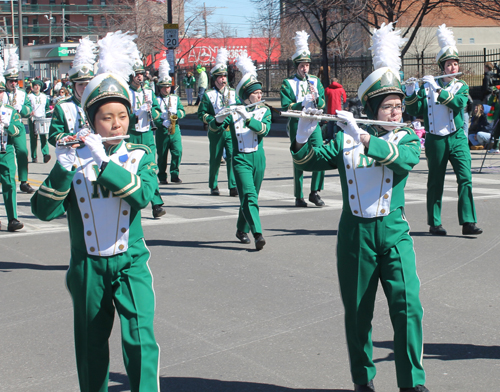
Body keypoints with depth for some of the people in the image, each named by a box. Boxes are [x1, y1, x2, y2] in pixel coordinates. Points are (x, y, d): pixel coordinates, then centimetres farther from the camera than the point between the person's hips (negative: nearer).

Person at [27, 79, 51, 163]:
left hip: (42, 119, 2)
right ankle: (34, 157, 6)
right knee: (33, 138, 1)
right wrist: (29, 112, -16)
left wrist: (48, 112, 4)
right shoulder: (29, 96, 5)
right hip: (33, 119, -2)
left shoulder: (44, 97, 15)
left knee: (44, 137, -12)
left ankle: (45, 154, -20)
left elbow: (47, 108, 22)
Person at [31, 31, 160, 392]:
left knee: (140, 340, -13)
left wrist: (103, 162, -28)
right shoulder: (73, 158, -2)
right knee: (91, 345, 13)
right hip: (88, 267, 1)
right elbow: (44, 210, -10)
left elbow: (144, 195, -22)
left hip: (131, 264, -1)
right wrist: (62, 170, -24)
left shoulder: (140, 157, -2)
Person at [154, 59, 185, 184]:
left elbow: (182, 111, 6)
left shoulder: (175, 98, 14)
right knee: (162, 154, 3)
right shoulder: (156, 100, 2)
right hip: (162, 130, -2)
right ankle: (162, 177, 13)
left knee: (177, 151, -9)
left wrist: (176, 112, -14)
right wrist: (162, 122, -20)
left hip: (175, 129, 3)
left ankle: (174, 175, 1)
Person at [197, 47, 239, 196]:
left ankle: (233, 186, -11)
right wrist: (213, 120, -14)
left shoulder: (232, 93, 11)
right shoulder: (208, 95, 2)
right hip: (216, 132, -2)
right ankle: (213, 186, 20)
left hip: (232, 131, 2)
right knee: (215, 160, 6)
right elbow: (201, 113, 0)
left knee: (233, 157, -11)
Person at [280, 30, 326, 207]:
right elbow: (285, 107, -8)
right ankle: (299, 197, 10)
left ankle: (315, 192, 6)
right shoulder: (288, 83, 1)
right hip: (296, 124, -3)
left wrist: (316, 98, -12)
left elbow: (323, 104, 9)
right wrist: (302, 103, -21)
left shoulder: (315, 81, 13)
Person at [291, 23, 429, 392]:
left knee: (408, 306, -12)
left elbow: (404, 158, -21)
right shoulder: (344, 140, 4)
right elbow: (309, 161, 1)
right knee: (358, 313, 9)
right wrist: (303, 137, -19)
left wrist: (362, 137, -30)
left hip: (394, 233, 0)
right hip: (355, 233, 1)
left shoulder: (408, 138, 2)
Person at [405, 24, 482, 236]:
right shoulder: (428, 86, 5)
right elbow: (416, 112, 0)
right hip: (435, 140, -1)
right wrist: (411, 94, -16)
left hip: (457, 138, 1)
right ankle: (434, 224, 14)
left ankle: (468, 222, -7)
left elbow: (458, 103, -15)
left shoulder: (461, 87, 7)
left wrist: (437, 90, -22)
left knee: (465, 179, -9)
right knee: (435, 183, 5)